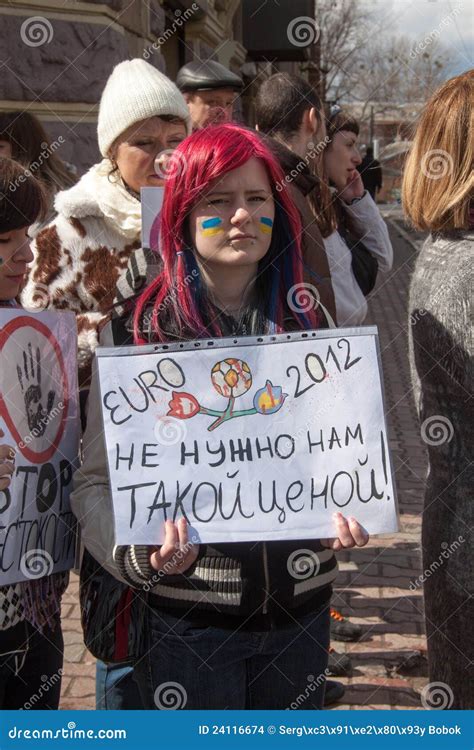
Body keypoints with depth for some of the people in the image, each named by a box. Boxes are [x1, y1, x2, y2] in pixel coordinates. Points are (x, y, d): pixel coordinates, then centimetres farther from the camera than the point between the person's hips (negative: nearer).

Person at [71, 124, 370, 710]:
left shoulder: (307, 323, 2)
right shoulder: (135, 331, -8)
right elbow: (97, 481, -6)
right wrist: (140, 550, -25)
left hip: (301, 610, 4)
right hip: (187, 619, -3)